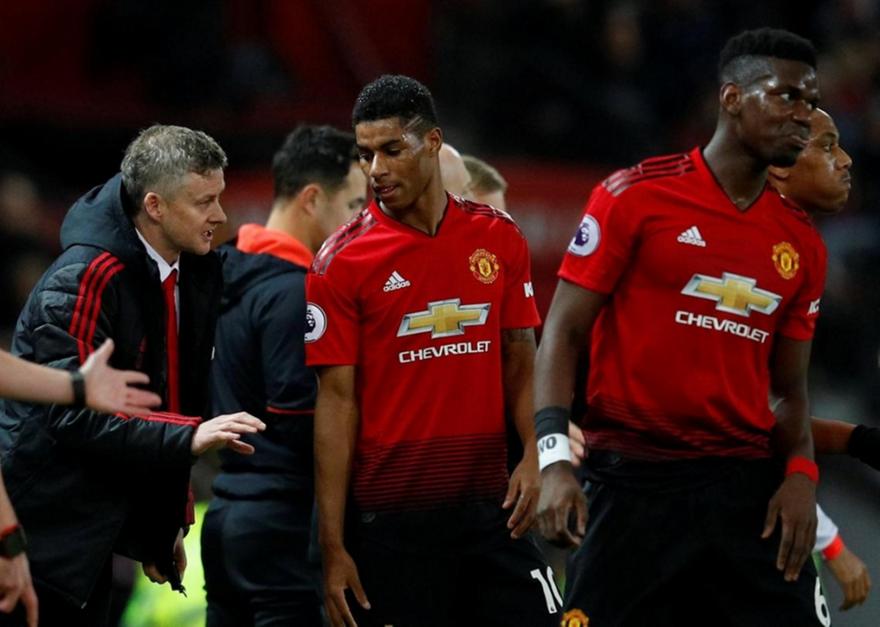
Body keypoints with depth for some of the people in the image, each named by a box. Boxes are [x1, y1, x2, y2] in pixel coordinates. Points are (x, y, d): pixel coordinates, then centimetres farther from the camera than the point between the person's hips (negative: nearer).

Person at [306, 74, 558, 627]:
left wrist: (534, 455, -6)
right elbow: (337, 401, -6)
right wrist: (333, 548, -9)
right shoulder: (343, 262, -4)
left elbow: (520, 362, 12)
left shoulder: (498, 239, 6)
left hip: (489, 507, 3)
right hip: (390, 517, -3)